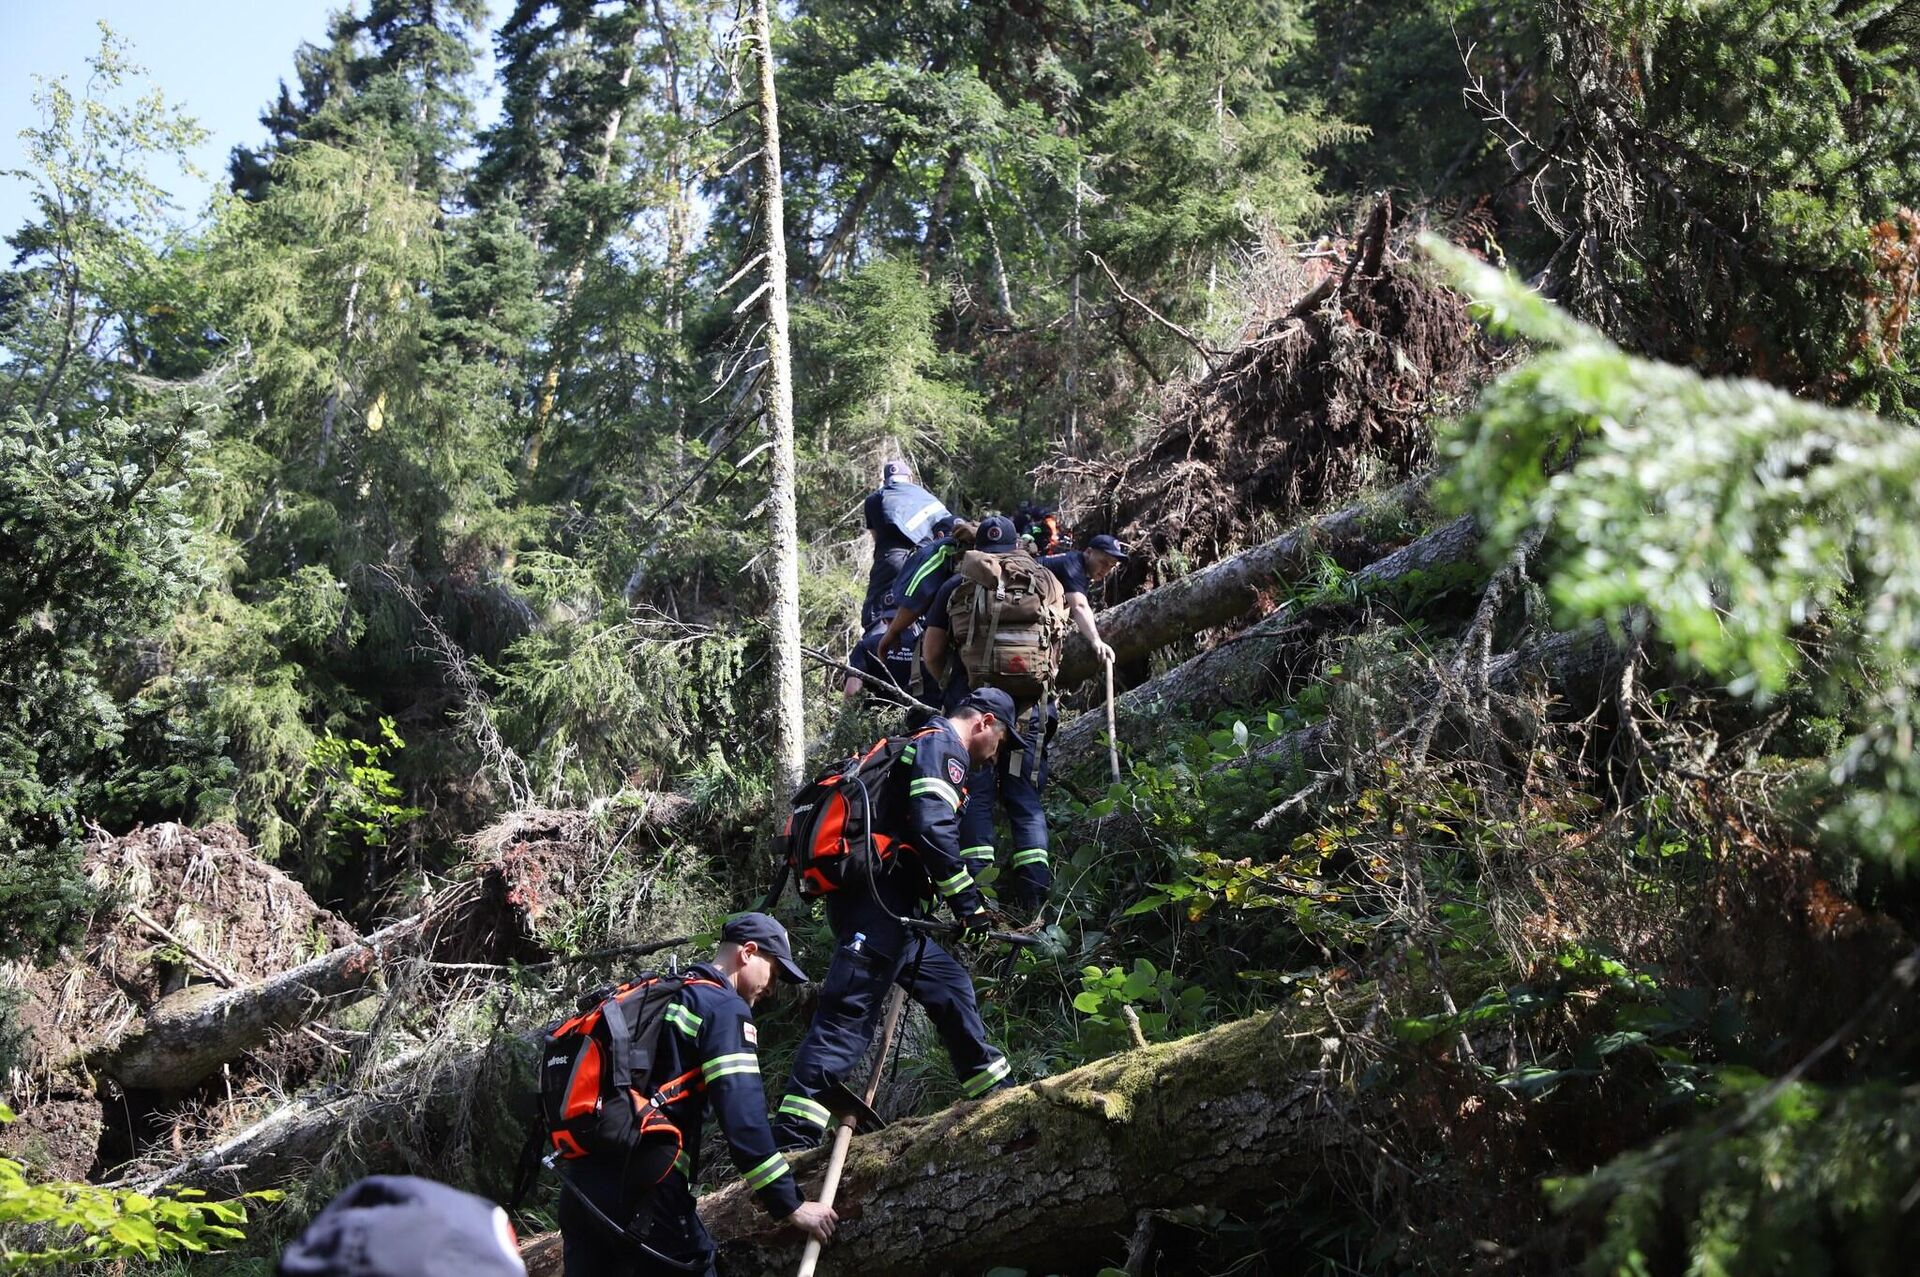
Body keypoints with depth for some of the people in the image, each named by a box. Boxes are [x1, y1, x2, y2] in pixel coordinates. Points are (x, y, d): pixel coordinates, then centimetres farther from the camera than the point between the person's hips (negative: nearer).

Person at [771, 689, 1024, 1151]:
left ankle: (993, 1089, 28)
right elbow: (934, 829, -19)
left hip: (868, 900, 11)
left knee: (949, 984, 19)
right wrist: (967, 902, -15)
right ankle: (793, 1133, -23)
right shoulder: (944, 747, -3)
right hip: (878, 900, -11)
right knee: (848, 1009, -16)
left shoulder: (919, 746, 29)